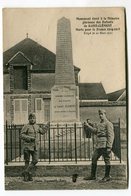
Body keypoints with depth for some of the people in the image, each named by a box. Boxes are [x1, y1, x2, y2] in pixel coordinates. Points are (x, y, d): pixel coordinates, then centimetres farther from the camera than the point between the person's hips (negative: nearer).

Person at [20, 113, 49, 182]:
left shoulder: (36, 126, 13)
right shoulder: (26, 126, -5)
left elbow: (42, 131, 30)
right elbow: (21, 135, -12)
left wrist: (47, 126, 26)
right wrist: (30, 138, -22)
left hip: (35, 147, 5)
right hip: (27, 146, -5)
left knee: (35, 160, -4)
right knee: (27, 161, 2)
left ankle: (26, 172, 5)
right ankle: (26, 176, 10)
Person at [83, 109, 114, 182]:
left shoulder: (108, 124, -8)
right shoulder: (99, 124, 18)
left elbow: (111, 136, -13)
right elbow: (95, 131, 25)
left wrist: (109, 146, -19)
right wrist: (88, 126, 15)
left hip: (105, 146, -9)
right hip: (98, 146, 9)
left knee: (107, 160, 1)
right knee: (94, 159, 9)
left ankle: (107, 176, 10)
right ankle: (93, 176, 17)